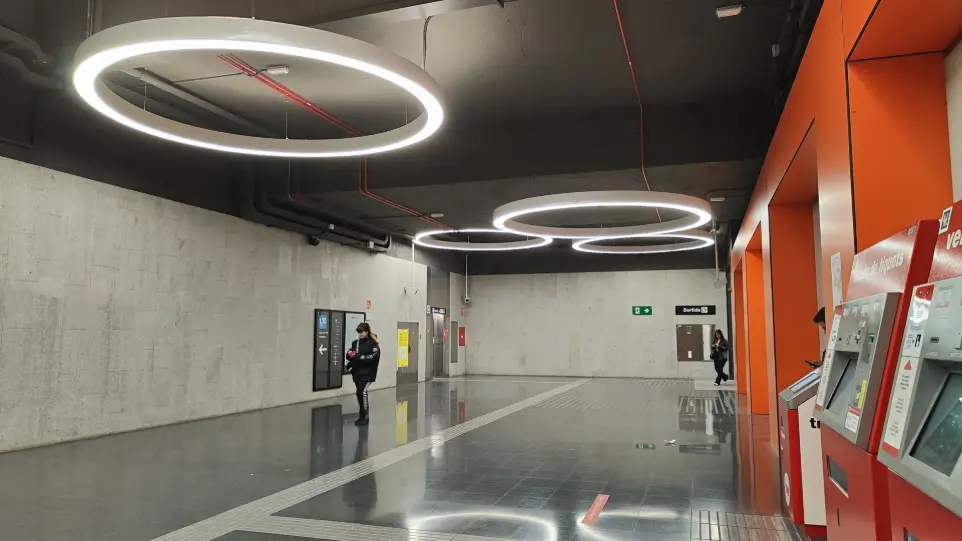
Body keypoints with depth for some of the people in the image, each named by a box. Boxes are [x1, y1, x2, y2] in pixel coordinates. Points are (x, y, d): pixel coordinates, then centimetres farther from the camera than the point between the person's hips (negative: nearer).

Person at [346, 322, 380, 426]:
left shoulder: (372, 343, -7)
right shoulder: (355, 343, 12)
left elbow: (374, 357, -18)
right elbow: (349, 355, 15)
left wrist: (359, 357, -22)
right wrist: (350, 354, -10)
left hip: (367, 373, -7)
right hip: (357, 372, 7)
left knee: (362, 391, -16)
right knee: (360, 393, 11)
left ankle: (365, 416, -8)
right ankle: (363, 416, 21)